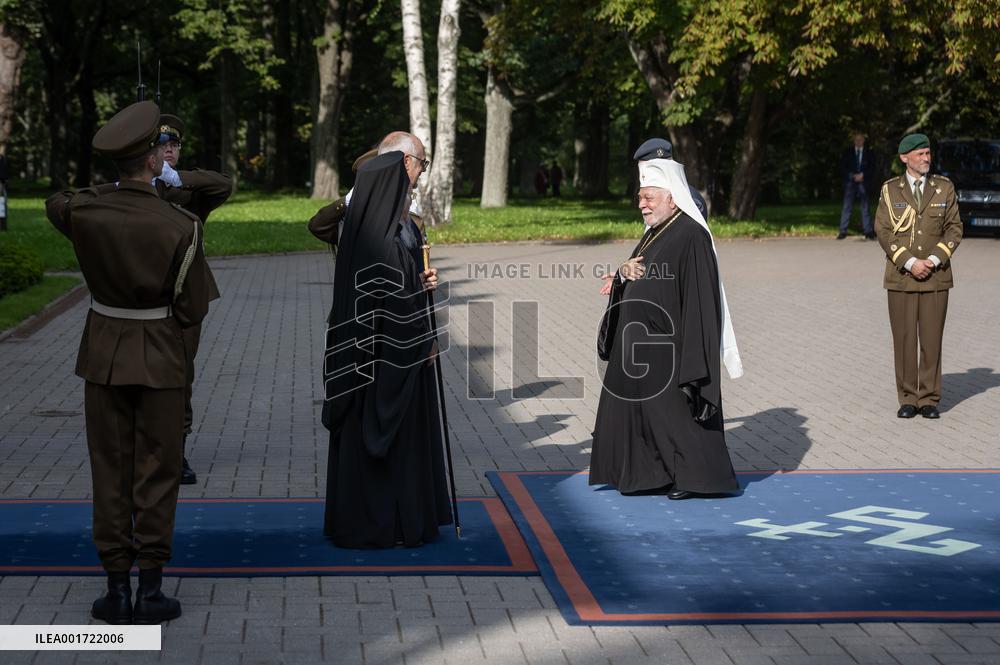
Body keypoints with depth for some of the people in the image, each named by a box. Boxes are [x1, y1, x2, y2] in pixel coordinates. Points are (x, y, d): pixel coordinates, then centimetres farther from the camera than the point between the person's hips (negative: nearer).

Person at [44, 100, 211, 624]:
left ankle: (117, 590, 13)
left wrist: (110, 194, 23)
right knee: (157, 473, 7)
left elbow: (56, 203, 18)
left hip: (103, 354, 3)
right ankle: (150, 591, 9)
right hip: (160, 358, -3)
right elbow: (193, 310, -12)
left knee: (109, 471, 10)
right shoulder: (180, 226, -18)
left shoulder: (84, 212, -9)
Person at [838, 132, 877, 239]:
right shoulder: (848, 153, 8)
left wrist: (862, 175, -10)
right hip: (850, 182, 0)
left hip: (863, 182, 0)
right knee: (847, 207, -5)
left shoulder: (869, 154, 8)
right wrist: (853, 176, -9)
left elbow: (872, 169, 5)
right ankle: (843, 231, -4)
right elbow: (843, 168, 4)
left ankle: (868, 231, 0)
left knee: (865, 206, -2)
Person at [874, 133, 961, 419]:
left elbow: (954, 228, 3)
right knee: (904, 339, 1)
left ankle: (929, 399, 9)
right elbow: (883, 231, -3)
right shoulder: (890, 190, 2)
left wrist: (933, 260, -11)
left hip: (936, 276, 0)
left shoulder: (945, 187, 4)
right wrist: (910, 263, -13)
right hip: (901, 277, 0)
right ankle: (908, 399, 9)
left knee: (932, 339, 1)